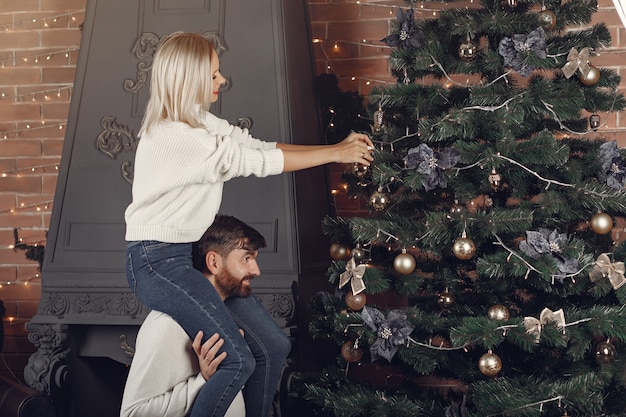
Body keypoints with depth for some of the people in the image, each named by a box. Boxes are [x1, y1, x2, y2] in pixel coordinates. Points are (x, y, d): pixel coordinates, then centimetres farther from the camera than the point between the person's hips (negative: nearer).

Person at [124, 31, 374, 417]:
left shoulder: (201, 122, 10)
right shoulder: (174, 137, -20)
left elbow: (259, 146, 5)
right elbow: (256, 161, -18)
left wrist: (338, 148, -2)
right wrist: (335, 154, -10)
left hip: (188, 255, 9)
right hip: (157, 261, -9)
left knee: (266, 358, 3)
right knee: (237, 360, -20)